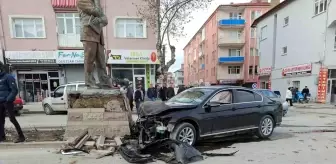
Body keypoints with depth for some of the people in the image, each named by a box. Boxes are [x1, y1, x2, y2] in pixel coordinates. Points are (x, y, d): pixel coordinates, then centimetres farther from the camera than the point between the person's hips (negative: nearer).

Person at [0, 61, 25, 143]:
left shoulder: (8, 77, -9)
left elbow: (14, 90, -15)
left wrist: (8, 99, -20)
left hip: (8, 102, -8)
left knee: (12, 119, -8)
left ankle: (21, 136, -3)